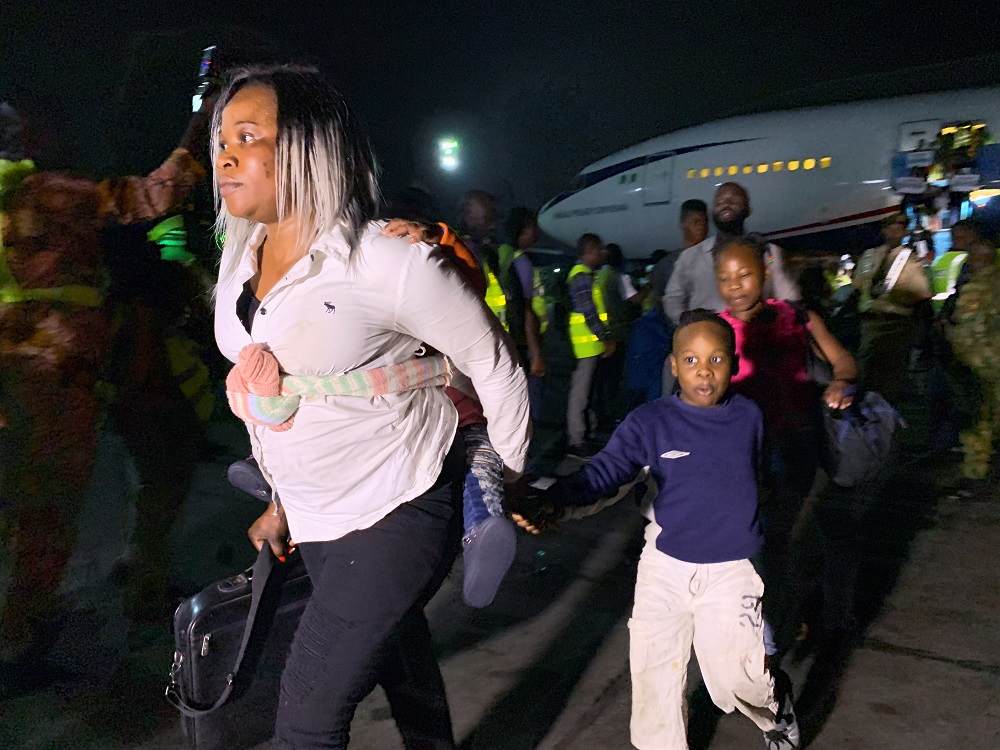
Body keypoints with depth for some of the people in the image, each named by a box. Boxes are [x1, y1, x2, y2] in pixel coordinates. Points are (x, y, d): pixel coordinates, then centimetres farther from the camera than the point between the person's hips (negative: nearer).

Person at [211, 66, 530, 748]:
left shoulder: (390, 259, -23)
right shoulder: (240, 257, 2)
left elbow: (493, 362, -13)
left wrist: (512, 479, -4)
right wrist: (282, 500, 17)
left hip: (397, 512, -7)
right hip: (314, 511, 7)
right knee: (395, 649, 26)